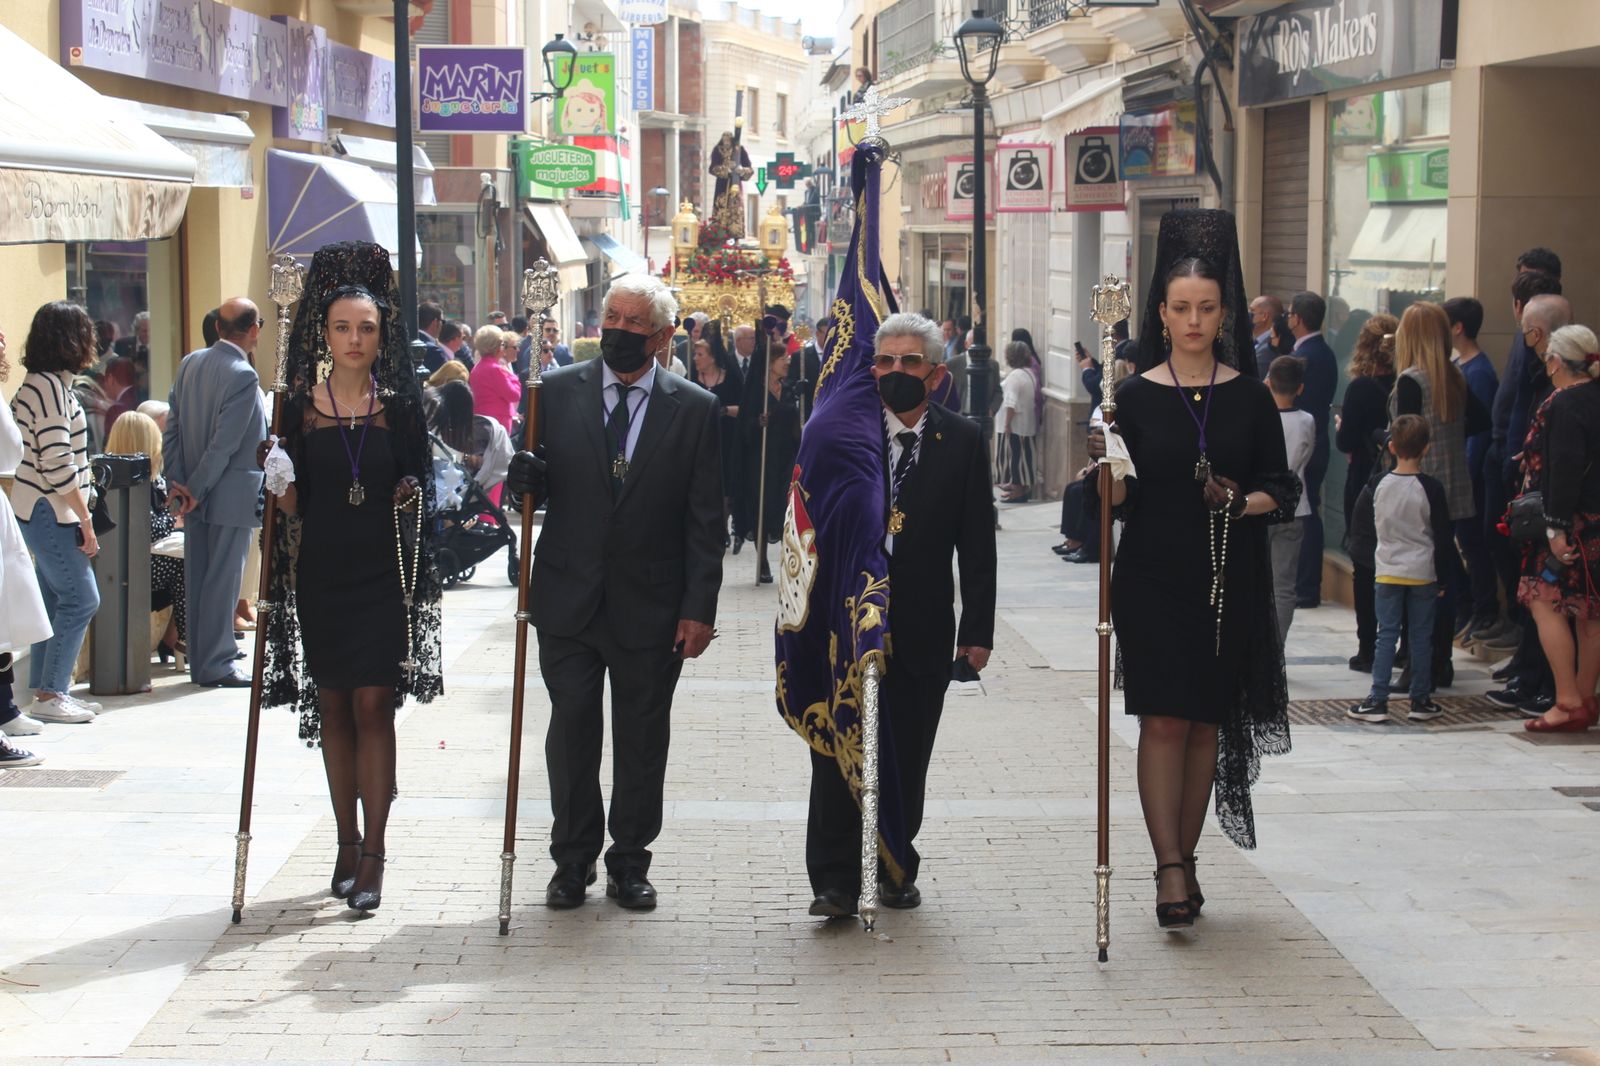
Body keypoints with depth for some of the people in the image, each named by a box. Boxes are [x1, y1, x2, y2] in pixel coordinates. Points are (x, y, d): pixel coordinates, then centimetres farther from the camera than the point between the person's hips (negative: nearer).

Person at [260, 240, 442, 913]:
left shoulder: (400, 404, 1)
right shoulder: (300, 405, 3)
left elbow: (421, 485, 6)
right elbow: (291, 502, 6)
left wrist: (412, 497, -9)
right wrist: (279, 485, -11)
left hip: (383, 575, -2)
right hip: (321, 573, 2)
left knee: (373, 706, -6)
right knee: (333, 707, 8)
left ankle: (373, 852, -2)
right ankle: (346, 843, 19)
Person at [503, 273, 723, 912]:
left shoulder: (694, 409, -1)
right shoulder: (556, 392, 2)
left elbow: (705, 520, -1)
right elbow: (536, 487, 6)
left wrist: (699, 609, -6)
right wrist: (524, 478, -19)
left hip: (650, 607, -1)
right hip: (569, 599, 1)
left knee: (642, 740, 8)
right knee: (570, 732, 5)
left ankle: (630, 861, 22)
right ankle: (573, 859, 19)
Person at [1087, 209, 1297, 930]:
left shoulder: (1250, 398, 4)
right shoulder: (1135, 396, 1)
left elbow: (1283, 490, 6)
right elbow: (1115, 496, 0)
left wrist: (1243, 501, -13)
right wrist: (1108, 473, -21)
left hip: (1228, 583, 2)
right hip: (1153, 579, -2)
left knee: (1207, 722, 7)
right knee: (1163, 719, -8)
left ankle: (1184, 858, 19)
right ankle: (1170, 869, -9)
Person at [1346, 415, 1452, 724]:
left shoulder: (1380, 485, -2)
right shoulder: (1432, 489, -10)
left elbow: (1368, 528, 8)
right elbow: (1442, 538, -6)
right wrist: (1442, 577, 2)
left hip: (1387, 571, 2)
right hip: (1423, 573, -2)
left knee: (1386, 635, 5)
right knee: (1421, 637, 5)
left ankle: (1377, 700, 1)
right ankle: (1420, 701, 11)